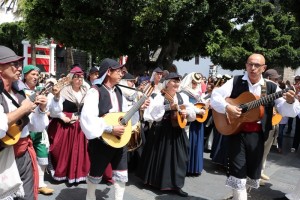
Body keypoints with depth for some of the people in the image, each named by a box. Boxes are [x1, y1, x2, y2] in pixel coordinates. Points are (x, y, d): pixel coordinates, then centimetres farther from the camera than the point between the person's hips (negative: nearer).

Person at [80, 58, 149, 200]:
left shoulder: (118, 91, 8)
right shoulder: (95, 92, -15)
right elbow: (88, 118, -26)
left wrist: (138, 108, 2)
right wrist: (111, 128, -27)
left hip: (119, 140, 6)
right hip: (101, 141, -6)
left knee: (122, 174, 10)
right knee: (96, 174, 15)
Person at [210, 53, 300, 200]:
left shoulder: (271, 87, 3)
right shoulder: (235, 82, 0)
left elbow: (287, 111, -1)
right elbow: (215, 96, -6)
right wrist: (227, 107, -24)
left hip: (257, 135, 3)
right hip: (236, 132, -2)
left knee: (253, 174, 15)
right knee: (238, 173, -3)